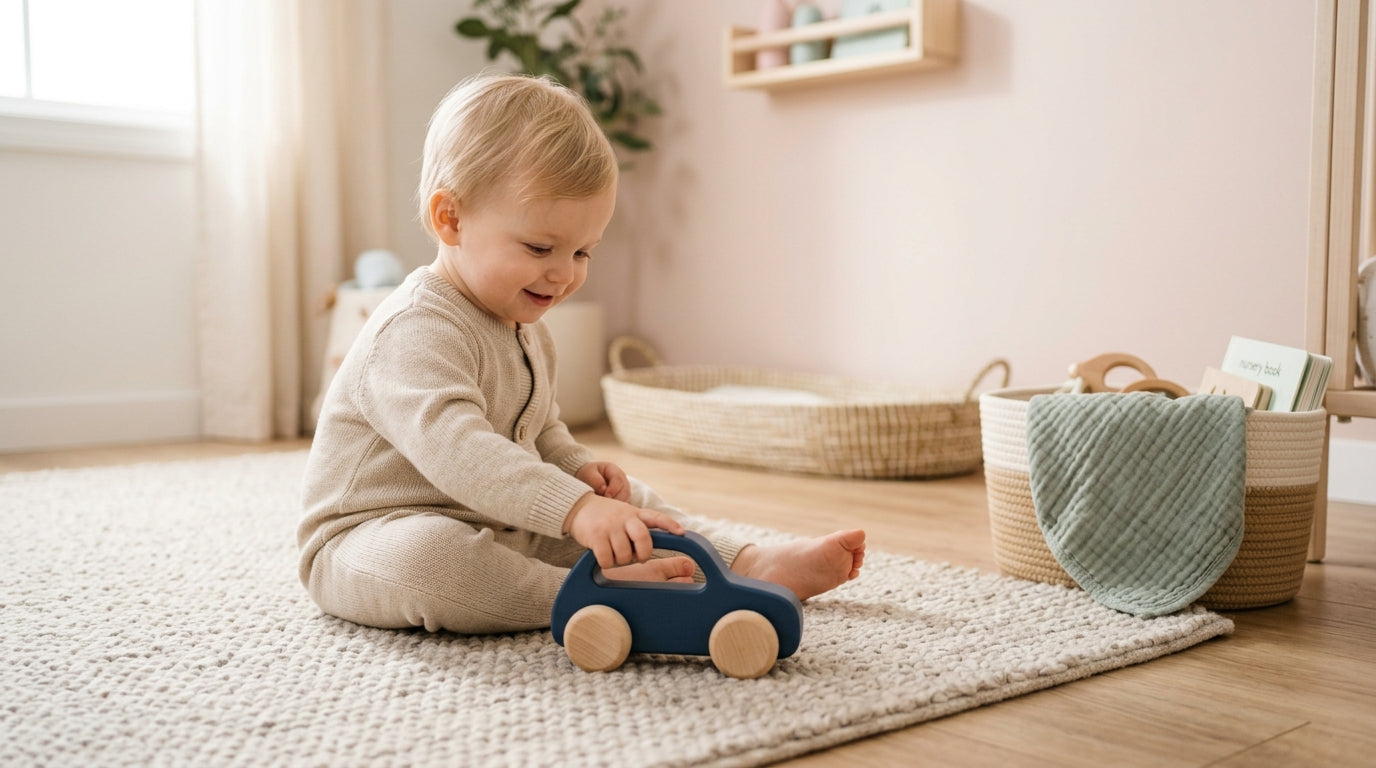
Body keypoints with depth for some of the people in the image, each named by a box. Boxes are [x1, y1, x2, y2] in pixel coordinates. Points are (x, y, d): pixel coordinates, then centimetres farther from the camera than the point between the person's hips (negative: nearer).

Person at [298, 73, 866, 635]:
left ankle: (751, 566, 4)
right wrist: (576, 507, -51)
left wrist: (576, 467, 2)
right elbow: (456, 448, -42)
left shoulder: (525, 331, 9)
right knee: (421, 555, -42)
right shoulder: (416, 333, -26)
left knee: (632, 505, 6)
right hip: (371, 538, -9)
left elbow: (541, 432, 24)